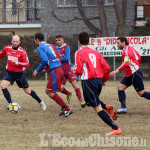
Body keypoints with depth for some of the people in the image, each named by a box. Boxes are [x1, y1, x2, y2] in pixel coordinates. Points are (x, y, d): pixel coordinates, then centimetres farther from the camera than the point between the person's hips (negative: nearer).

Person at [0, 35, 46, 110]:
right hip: (9, 72, 3)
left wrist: (17, 63, -33)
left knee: (28, 91, 7)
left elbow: (27, 64, -23)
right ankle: (10, 104, -15)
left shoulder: (22, 52, -17)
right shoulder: (6, 49, -6)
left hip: (19, 74, -3)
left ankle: (40, 102, 31)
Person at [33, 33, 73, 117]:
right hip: (60, 68, 9)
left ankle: (67, 109, -6)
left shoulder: (41, 48, -4)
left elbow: (45, 60, -17)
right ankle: (64, 108, 11)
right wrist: (46, 68, 29)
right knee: (48, 91, 15)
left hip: (54, 71, -9)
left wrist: (37, 71, -5)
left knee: (51, 93, -3)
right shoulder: (51, 46, 22)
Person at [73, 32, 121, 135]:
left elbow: (78, 71, -10)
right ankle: (106, 107, 2)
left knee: (97, 107, -4)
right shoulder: (96, 53, 12)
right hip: (99, 80, 7)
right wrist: (104, 79, 23)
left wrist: (74, 70, 13)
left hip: (88, 81, -7)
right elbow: (106, 68, 7)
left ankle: (115, 128, -12)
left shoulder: (79, 53, -4)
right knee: (90, 101, 30)